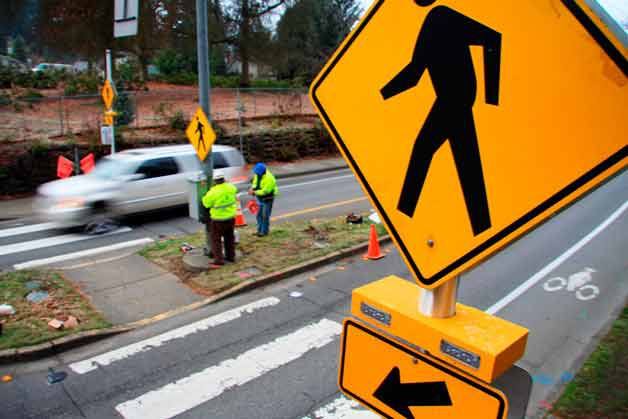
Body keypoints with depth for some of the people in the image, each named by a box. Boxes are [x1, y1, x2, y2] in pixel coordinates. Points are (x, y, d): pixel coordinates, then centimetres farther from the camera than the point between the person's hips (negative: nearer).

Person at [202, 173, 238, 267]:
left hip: (219, 219, -6)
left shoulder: (213, 192, -20)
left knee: (216, 240, 5)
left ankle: (219, 260, 3)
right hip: (231, 217, 6)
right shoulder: (230, 187, -6)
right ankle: (231, 256, 30)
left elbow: (206, 203, -8)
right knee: (230, 238, 20)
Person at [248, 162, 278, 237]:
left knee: (265, 216, -1)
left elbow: (265, 191, -28)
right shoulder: (257, 175, -4)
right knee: (259, 214, 14)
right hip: (260, 198, 8)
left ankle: (264, 231, 12)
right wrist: (252, 188, -10)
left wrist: (254, 192, -24)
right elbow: (255, 182, 12)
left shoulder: (269, 178, -28)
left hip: (267, 199, -8)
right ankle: (260, 230, 28)